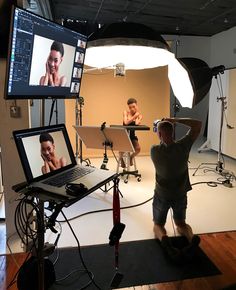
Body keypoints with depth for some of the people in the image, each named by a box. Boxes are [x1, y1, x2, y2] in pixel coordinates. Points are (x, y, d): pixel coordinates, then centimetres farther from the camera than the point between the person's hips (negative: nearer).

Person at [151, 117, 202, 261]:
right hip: (180, 194, 2)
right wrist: (175, 120, -11)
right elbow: (198, 124, -9)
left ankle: (164, 238, -18)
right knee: (181, 224, 22)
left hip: (162, 195, -1)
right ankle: (192, 237, -11)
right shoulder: (183, 146, -18)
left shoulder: (154, 150, -21)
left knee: (158, 225, 16)